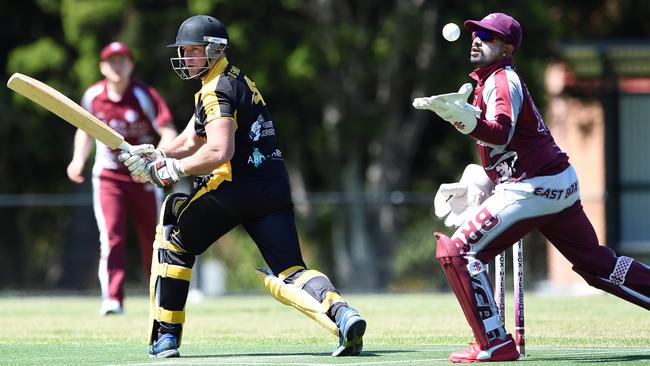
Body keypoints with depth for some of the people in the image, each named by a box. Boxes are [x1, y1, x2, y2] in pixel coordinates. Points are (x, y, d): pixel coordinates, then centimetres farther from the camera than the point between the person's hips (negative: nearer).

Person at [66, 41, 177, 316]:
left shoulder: (144, 96, -14)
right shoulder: (92, 97, -3)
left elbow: (169, 134, -21)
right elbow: (85, 130, 15)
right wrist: (79, 159, -1)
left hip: (144, 179, -1)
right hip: (108, 177, 1)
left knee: (152, 240, 8)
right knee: (111, 235, -17)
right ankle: (112, 300, -20)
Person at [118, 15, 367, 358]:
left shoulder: (216, 91, -7)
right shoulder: (238, 81, 23)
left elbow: (219, 152, -21)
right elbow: (191, 142, 25)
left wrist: (175, 168, -10)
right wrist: (156, 155, 12)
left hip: (234, 188, -8)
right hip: (274, 189, 8)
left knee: (173, 242, 13)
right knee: (289, 272, -2)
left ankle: (166, 336, 11)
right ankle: (341, 313, -30)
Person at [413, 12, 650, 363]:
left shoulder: (501, 80, -11)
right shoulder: (492, 81, 20)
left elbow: (500, 135, -29)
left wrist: (463, 118, -45)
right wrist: (472, 189, 18)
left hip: (533, 188, -10)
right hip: (562, 185, 10)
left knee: (457, 252, -10)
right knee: (599, 266, 18)